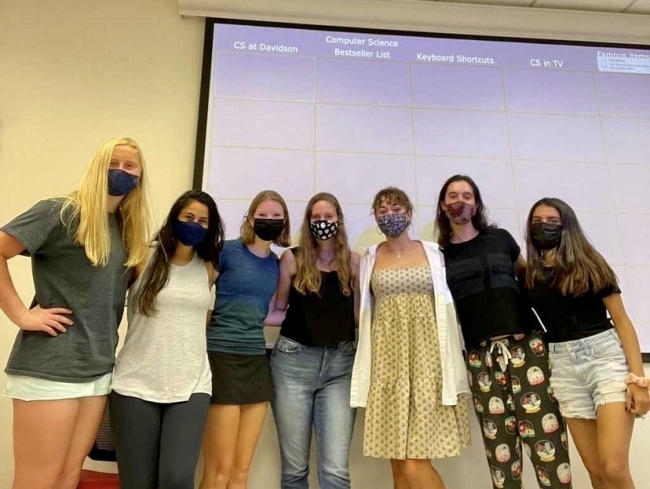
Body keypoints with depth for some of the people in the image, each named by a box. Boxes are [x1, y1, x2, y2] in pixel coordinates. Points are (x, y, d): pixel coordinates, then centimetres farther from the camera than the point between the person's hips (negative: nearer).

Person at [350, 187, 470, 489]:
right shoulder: (369, 260, 8)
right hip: (388, 360, 2)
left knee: (414, 464, -8)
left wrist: (452, 365, 2)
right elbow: (364, 313, 12)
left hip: (426, 357, -1)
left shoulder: (433, 253, 6)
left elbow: (446, 307, 7)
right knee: (398, 460, 4)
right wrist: (367, 366, 5)